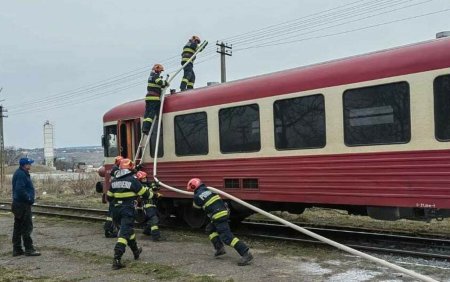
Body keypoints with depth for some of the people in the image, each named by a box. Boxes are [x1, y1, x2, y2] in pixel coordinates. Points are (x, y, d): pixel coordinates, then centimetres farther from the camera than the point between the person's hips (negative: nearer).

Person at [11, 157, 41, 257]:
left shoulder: (22, 173, 14)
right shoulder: (21, 174, -18)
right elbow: (20, 190, -26)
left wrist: (30, 199, 13)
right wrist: (29, 199, -16)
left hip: (18, 204, 11)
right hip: (23, 204, -11)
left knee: (18, 227, 13)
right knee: (27, 227, -5)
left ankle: (17, 249, 19)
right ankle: (29, 249, 0)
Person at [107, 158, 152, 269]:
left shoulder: (114, 181, 7)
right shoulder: (132, 180, -9)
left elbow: (109, 197, 15)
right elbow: (145, 194, -2)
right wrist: (147, 189, 21)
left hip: (116, 209, 6)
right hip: (128, 209, -6)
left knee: (128, 229, 24)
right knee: (124, 233, -8)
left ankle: (136, 251, 41)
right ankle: (116, 259, -19)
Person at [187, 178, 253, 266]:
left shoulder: (197, 196, -4)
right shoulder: (208, 190, 14)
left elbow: (197, 206, 16)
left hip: (218, 216, -9)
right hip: (224, 212, 9)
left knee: (226, 237, -13)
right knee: (210, 229, 26)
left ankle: (246, 253, -21)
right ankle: (219, 248, 19)